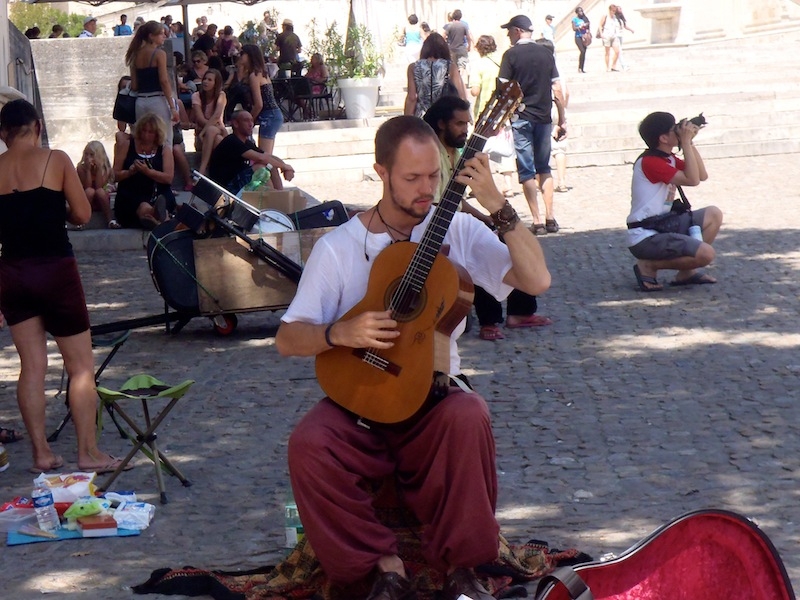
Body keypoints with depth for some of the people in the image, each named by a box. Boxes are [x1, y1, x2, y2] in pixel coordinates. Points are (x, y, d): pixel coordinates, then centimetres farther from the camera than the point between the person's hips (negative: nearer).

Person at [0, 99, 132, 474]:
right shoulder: (56, 161, -7)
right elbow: (82, 215, -5)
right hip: (55, 270, -3)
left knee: (32, 365, 10)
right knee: (81, 366, 5)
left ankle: (41, 453, 12)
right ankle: (89, 453, 5)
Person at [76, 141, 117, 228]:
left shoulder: (105, 169, -7)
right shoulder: (81, 168, -10)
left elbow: (99, 187, -20)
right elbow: (87, 187, -19)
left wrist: (99, 169, -22)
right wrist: (88, 170, -24)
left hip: (101, 201, 0)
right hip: (85, 202, 0)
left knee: (100, 191, -32)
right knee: (90, 191, -32)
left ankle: (110, 220, -35)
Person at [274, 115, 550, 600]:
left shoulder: (456, 230, 1)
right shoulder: (339, 247, -1)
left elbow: (537, 280, -11)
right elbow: (288, 339, -2)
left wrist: (498, 206, -19)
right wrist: (340, 333, -22)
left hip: (432, 395, 0)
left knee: (467, 416, -35)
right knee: (309, 445, -31)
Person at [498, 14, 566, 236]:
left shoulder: (511, 55, -6)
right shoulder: (546, 53, 5)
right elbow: (557, 90, 6)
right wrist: (562, 119, 13)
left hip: (520, 118, -4)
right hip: (543, 117, 4)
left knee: (527, 170, 1)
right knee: (544, 167, 14)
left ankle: (537, 221, -2)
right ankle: (550, 218, 8)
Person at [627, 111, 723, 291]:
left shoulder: (669, 159, 12)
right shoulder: (650, 162, -20)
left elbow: (702, 175, 10)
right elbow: (692, 180, -24)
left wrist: (690, 142, 4)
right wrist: (686, 142, -19)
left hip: (663, 224, 11)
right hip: (645, 237, -11)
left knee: (714, 214, 13)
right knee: (706, 254, -22)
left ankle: (687, 271, 13)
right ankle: (649, 266, -6)